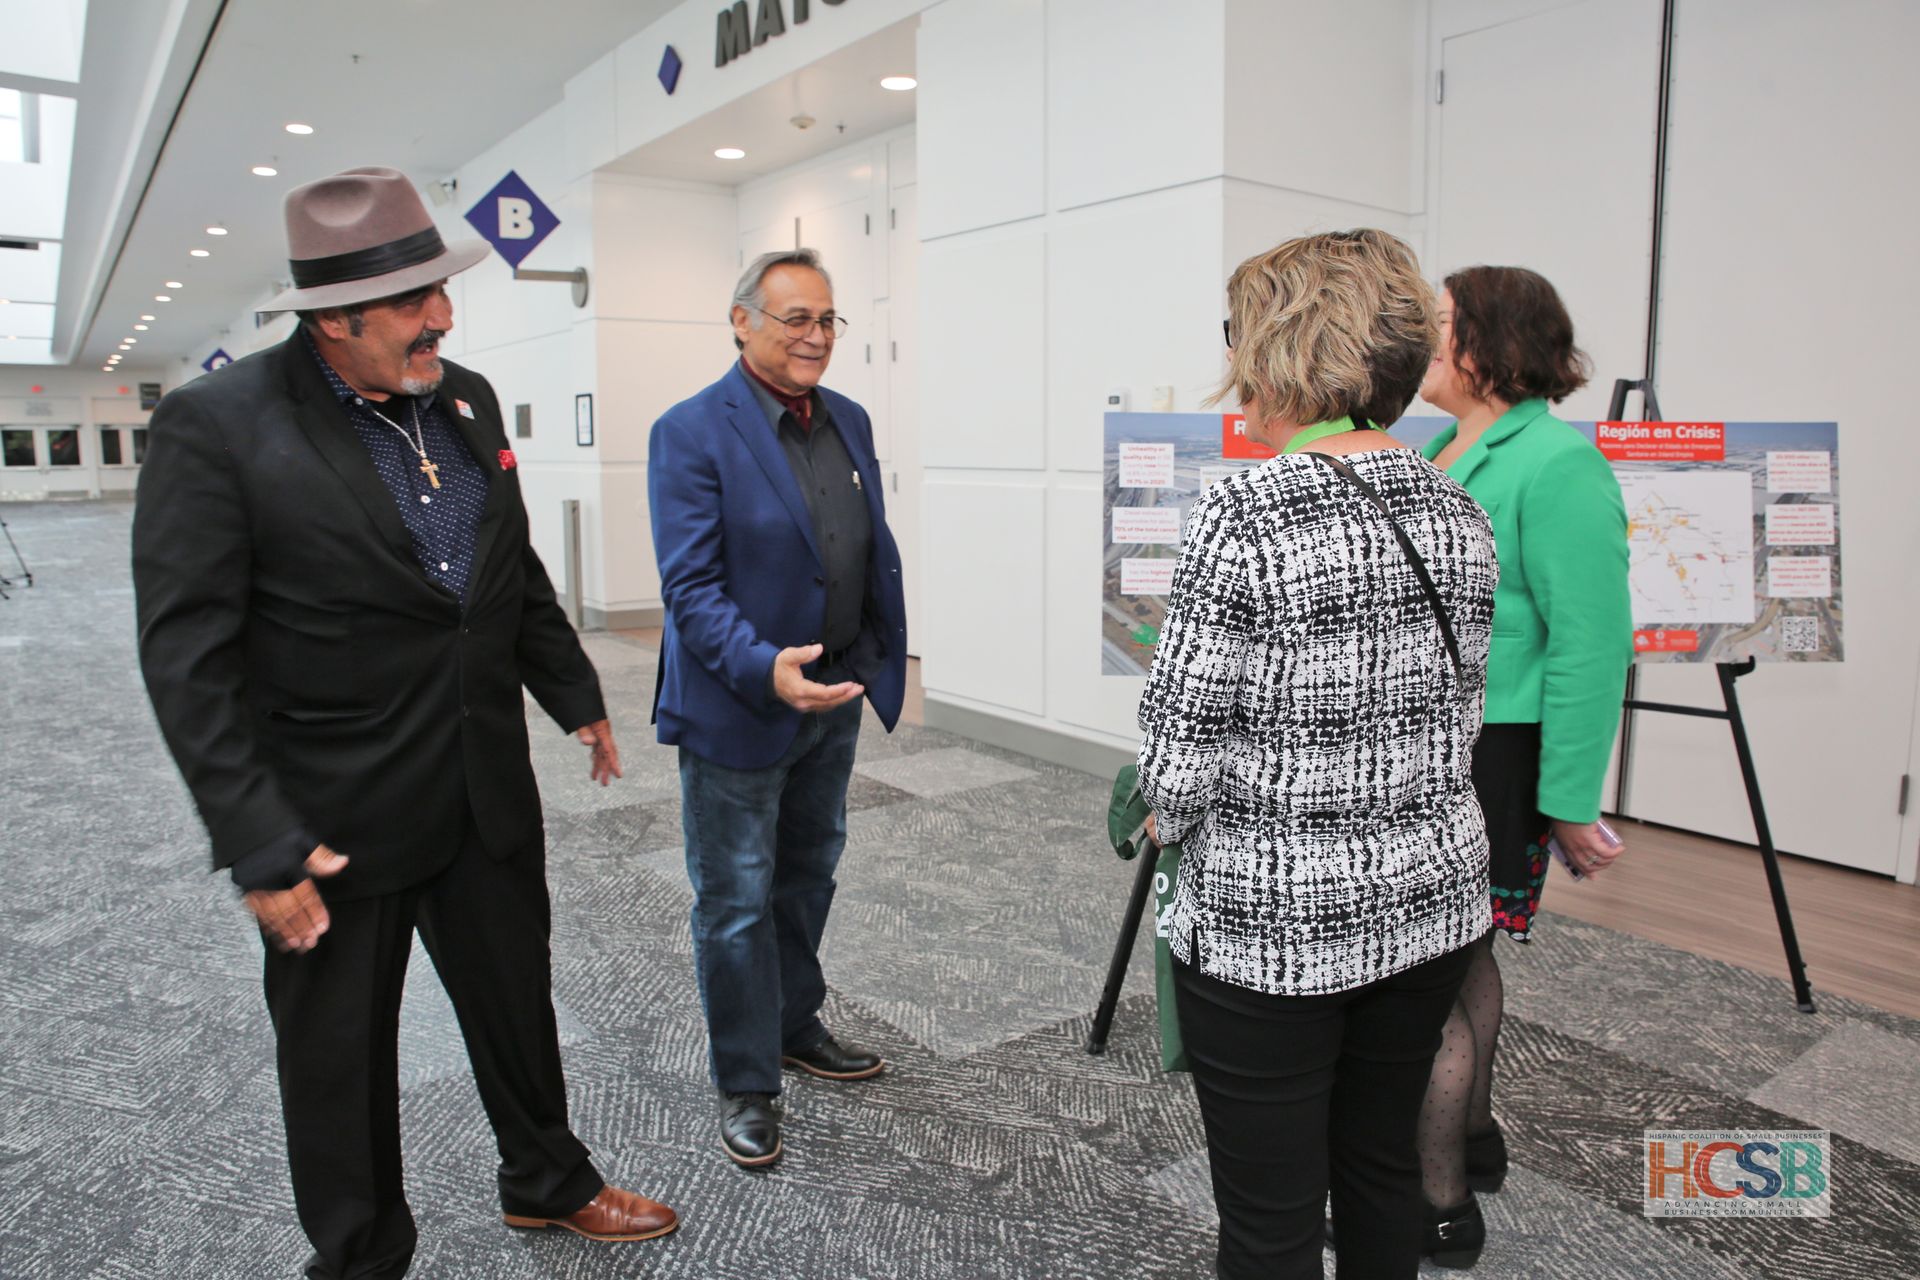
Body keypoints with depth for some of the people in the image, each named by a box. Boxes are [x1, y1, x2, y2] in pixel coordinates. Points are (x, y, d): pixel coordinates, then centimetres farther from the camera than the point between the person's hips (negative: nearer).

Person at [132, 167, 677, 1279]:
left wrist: (574, 695, 18)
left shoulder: (468, 399, 3)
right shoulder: (216, 425, -16)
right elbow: (188, 658, -17)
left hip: (488, 793, 6)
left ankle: (548, 1182, 46)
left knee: (518, 1004, 21)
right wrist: (261, 847, -19)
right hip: (336, 820, -5)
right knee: (340, 1055, 14)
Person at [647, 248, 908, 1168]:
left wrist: (886, 662, 9)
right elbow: (690, 585, -20)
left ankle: (796, 1026, 44)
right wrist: (764, 670, -33)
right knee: (737, 902, 7)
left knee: (809, 875, 22)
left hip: (834, 697, 7)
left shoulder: (849, 421, 6)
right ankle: (746, 1085, 24)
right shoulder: (692, 432, -15)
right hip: (739, 707, -7)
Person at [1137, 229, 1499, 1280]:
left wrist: (1172, 821, 3)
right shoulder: (1456, 512, 2)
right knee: (1381, 1165, 25)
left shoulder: (1243, 514, -20)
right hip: (1431, 897, 7)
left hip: (1272, 924, -7)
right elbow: (1458, 717, 9)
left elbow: (1179, 751, -17)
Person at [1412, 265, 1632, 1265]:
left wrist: (1572, 804, -18)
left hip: (1487, 758, -9)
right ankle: (1473, 1140, 40)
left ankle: (1439, 1205, 17)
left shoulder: (1555, 462, -15)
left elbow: (1591, 643, -18)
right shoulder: (1432, 449, 12)